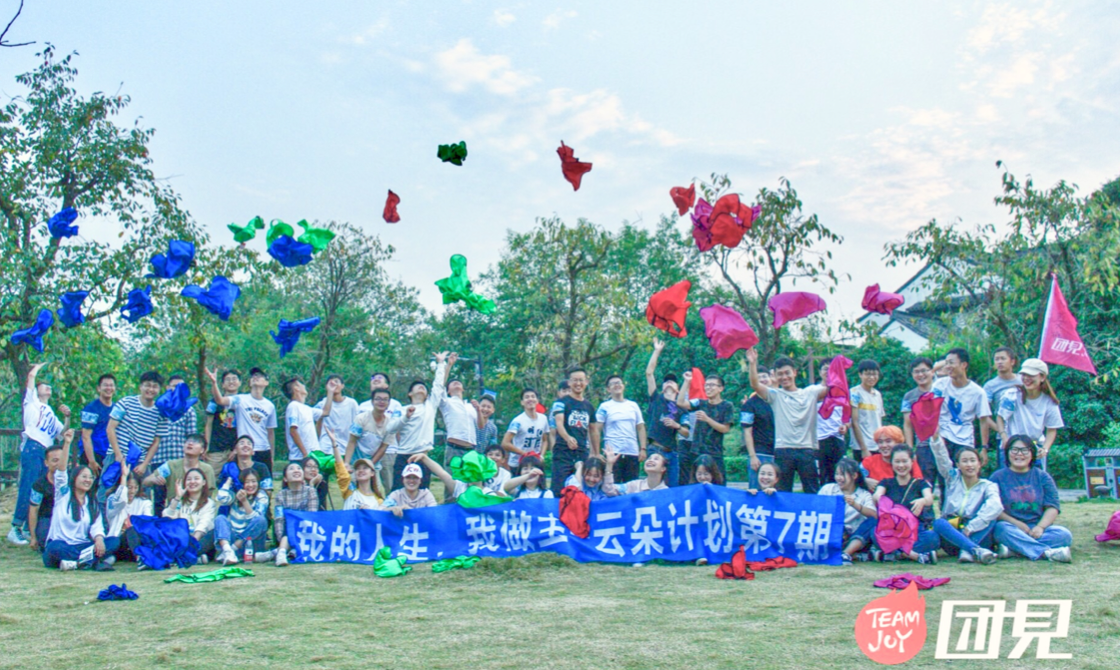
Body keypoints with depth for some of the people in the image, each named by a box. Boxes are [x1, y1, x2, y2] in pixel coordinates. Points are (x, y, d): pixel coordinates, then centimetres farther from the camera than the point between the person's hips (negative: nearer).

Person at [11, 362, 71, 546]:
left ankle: (28, 528, 7)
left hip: (45, 452, 7)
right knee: (29, 488, -15)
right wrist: (39, 366, 23)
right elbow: (31, 376, 4)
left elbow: (62, 433, 26)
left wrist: (68, 417, 13)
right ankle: (15, 528, -15)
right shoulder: (33, 402, 14)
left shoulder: (51, 414, 31)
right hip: (32, 447, -7)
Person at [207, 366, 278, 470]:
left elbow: (271, 433, 12)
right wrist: (214, 383, -38)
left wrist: (272, 457, 11)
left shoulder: (270, 406, 7)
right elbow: (220, 400, -21)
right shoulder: (240, 400, -2)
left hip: (264, 452, 3)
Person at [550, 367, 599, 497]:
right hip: (563, 453, -5)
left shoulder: (589, 406, 16)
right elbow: (559, 422, -19)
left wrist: (597, 453, 21)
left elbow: (594, 430, 24)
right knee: (559, 492, -9)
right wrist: (567, 437, -38)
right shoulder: (561, 402, -2)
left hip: (583, 454, 5)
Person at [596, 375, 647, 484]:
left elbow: (641, 428, 13)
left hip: (633, 453, 3)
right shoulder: (604, 407, 2)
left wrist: (643, 449, 4)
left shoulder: (633, 405, 12)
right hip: (613, 453, -3)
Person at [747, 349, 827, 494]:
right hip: (783, 450, 0)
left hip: (807, 449, 0)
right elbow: (755, 385, -7)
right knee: (782, 492, 3)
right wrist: (753, 363, -21)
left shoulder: (810, 393, 10)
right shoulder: (775, 395, 8)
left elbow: (830, 388, -5)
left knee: (813, 492, 3)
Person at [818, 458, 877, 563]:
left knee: (872, 521, -24)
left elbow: (874, 515, -9)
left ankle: (847, 554, -41)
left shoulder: (864, 495, 10)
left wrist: (855, 505, -24)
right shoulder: (828, 488, 12)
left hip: (852, 538, 0)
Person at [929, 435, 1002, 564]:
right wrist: (935, 437, -24)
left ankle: (967, 551, -44)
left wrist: (970, 527, -27)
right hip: (950, 536, 0)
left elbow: (995, 506, -17)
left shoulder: (988, 486, 4)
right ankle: (976, 551, -51)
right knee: (938, 523, -31)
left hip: (976, 536, 0)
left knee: (991, 519, -26)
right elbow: (941, 457, -6)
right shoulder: (953, 478, 11)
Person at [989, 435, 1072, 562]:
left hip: (1036, 529, 3)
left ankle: (1013, 549, -32)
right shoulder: (998, 477, 6)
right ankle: (1047, 552, -43)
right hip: (1010, 526, -3)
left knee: (1064, 534, -24)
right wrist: (1017, 524, -17)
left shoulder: (1042, 477, 13)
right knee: (1003, 528, -35)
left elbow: (1053, 507, 3)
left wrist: (1040, 527, -15)